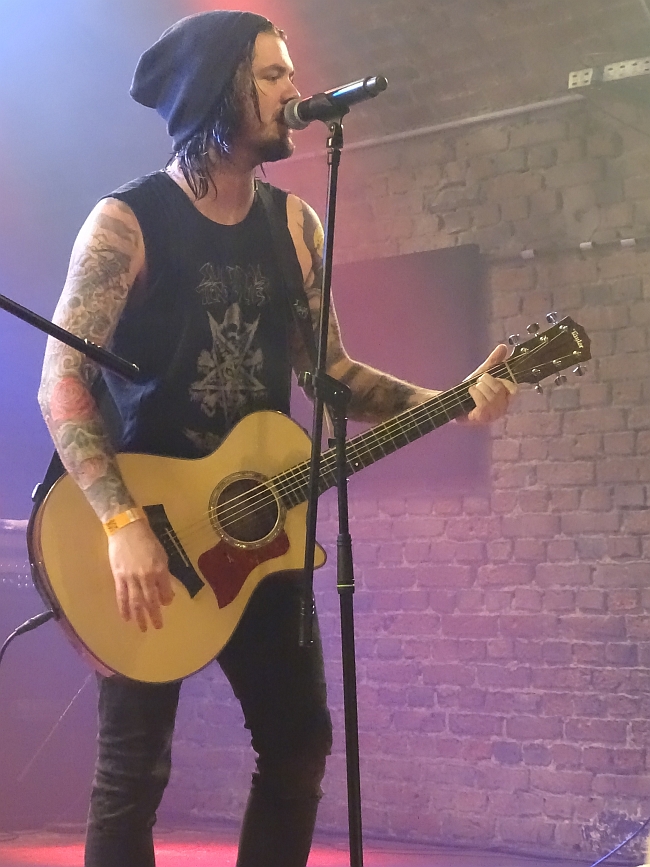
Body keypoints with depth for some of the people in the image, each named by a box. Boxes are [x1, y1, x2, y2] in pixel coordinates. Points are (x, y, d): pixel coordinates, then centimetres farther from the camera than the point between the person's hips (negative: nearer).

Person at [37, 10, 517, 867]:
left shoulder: (294, 225, 7)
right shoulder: (127, 223, -11)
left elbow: (329, 371, 9)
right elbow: (62, 384, -17)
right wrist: (123, 524, -27)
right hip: (145, 526, -5)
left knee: (299, 740, 10)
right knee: (134, 767, 0)